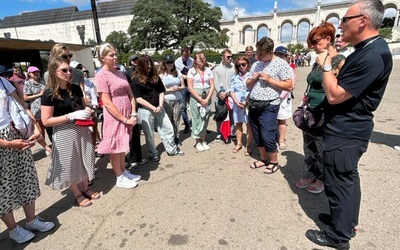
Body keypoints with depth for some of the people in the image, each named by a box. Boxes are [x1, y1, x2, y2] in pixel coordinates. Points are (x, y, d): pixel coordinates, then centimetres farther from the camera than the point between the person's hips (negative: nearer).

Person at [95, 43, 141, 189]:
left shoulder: (120, 73, 9)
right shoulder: (101, 75, -12)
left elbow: (130, 95, 8)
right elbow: (107, 103, -17)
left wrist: (133, 114, -4)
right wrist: (125, 119, -16)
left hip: (127, 116, 7)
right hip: (114, 118, -7)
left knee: (122, 146, 18)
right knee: (115, 147, 7)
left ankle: (124, 171, 34)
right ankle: (120, 178, 21)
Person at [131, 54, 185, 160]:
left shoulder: (155, 76, 7)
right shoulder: (136, 79, -7)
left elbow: (161, 92, 8)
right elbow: (138, 99, -11)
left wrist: (160, 106, -7)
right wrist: (153, 108, -16)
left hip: (158, 108, 5)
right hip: (145, 110, -4)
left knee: (168, 128, 8)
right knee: (149, 134, 6)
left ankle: (172, 149, 26)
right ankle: (153, 154, 24)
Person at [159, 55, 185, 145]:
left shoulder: (178, 73, 10)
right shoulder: (161, 75, 0)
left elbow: (183, 86, 13)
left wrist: (178, 88, -9)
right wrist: (171, 89, -13)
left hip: (178, 100, 3)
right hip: (167, 100, -2)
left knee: (176, 120, 4)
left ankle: (176, 137, 16)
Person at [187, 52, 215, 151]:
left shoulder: (208, 70, 8)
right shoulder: (192, 71, 0)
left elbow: (212, 86, 4)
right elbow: (190, 87, -7)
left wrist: (207, 99, -10)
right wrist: (200, 99, -12)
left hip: (207, 98, 3)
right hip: (195, 98, -3)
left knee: (205, 119, 7)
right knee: (197, 119, 0)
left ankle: (203, 141, 19)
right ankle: (197, 142, 12)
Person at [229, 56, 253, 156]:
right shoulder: (235, 77, 9)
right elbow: (231, 91, 5)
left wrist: (247, 102, -16)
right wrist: (237, 102, -9)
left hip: (249, 104, -4)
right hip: (237, 104, 4)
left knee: (249, 124, 2)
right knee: (238, 124, 11)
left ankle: (248, 145, 13)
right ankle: (239, 143, 25)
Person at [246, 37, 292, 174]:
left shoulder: (281, 64, -5)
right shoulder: (255, 64, 13)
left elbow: (288, 86, -10)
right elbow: (248, 85, 17)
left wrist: (269, 79, -15)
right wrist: (252, 79, -5)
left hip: (269, 106, -6)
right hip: (253, 104, 6)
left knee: (267, 137, -4)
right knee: (257, 136, 13)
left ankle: (274, 162, 18)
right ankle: (263, 159, 30)